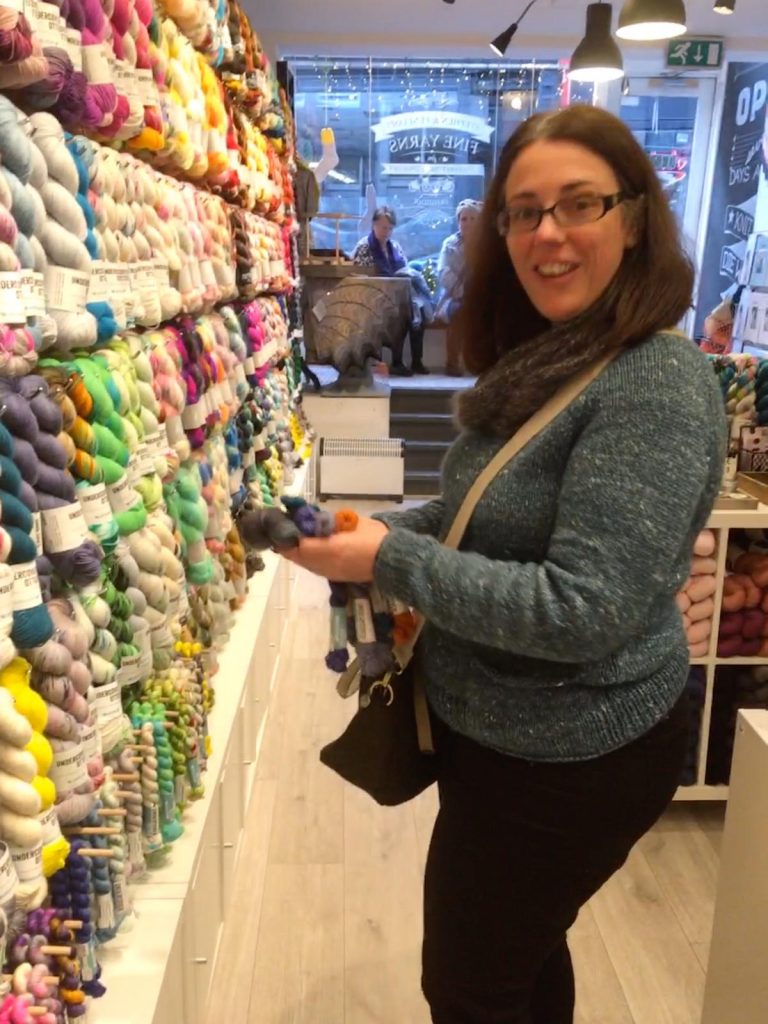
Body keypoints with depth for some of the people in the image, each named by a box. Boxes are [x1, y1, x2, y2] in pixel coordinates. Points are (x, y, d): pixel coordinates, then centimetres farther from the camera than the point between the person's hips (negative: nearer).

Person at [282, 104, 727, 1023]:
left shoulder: (656, 386, -24)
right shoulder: (546, 362, 5)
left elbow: (583, 613, -29)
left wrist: (391, 561, -24)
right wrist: (379, 528, -2)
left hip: (569, 763, -8)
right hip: (504, 731, 8)